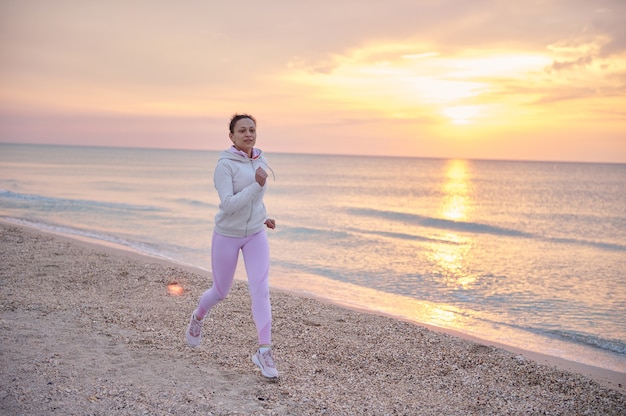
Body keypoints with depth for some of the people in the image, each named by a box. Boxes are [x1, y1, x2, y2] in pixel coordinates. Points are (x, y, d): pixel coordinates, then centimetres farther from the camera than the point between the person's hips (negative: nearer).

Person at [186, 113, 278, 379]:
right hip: (227, 235, -4)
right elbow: (228, 205, -27)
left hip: (255, 234, 4)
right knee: (221, 292, 11)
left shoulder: (260, 160, 2)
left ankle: (264, 351, -10)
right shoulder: (224, 165, -18)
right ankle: (199, 316, 46)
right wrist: (257, 185, -34)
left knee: (260, 289, -12)